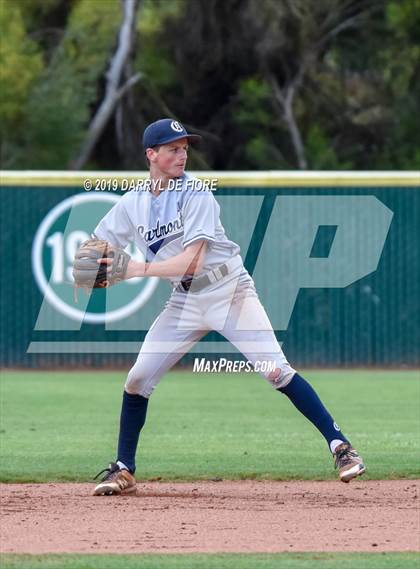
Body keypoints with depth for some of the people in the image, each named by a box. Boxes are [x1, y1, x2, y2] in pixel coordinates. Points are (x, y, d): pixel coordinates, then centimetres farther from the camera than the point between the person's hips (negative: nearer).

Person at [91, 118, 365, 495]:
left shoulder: (196, 194, -15)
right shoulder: (132, 204, 1)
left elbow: (191, 261, -25)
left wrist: (138, 269, -32)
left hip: (229, 290, -5)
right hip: (185, 301, 5)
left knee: (277, 371, -16)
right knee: (138, 379, 0)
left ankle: (340, 445, -14)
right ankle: (124, 470, 14)